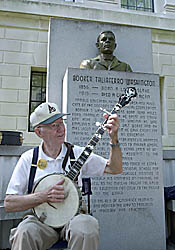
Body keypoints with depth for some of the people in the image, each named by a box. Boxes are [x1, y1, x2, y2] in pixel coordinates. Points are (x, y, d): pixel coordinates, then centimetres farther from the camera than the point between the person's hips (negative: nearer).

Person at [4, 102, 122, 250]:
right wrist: (44, 196, -16)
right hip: (40, 219, -1)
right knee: (24, 232, -33)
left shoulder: (77, 153, 2)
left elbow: (115, 169, 0)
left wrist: (113, 139, -14)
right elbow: (9, 204, -2)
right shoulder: (28, 159, 0)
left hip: (72, 216, 2)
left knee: (88, 227, -31)